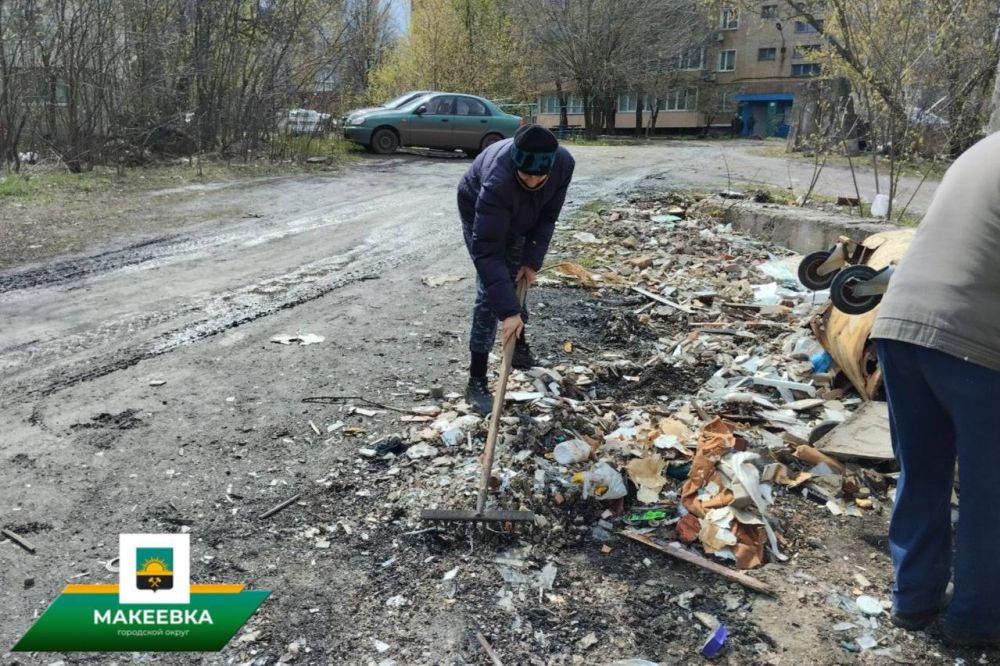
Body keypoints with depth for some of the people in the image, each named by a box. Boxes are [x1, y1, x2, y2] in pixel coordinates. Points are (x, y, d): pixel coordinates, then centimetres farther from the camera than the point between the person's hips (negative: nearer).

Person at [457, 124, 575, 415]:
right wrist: (508, 310, -47)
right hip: (478, 214, -5)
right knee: (490, 290, -13)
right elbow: (486, 251, -45)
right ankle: (476, 381, -8)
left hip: (520, 217, 5)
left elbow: (548, 216, -14)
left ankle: (519, 345, 38)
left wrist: (533, 260, -20)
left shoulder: (564, 163, -30)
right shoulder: (497, 181, -46)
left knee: (516, 280, 14)